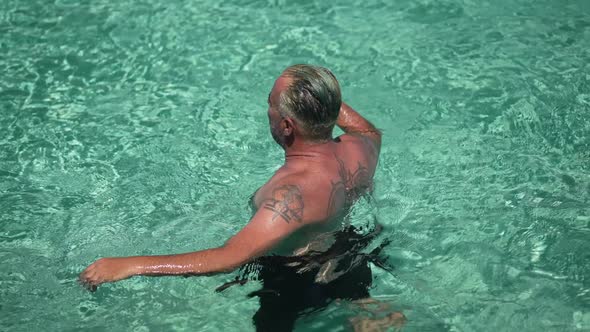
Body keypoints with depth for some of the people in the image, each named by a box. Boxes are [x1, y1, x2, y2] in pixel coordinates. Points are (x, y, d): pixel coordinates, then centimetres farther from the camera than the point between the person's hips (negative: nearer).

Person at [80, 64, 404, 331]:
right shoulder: (359, 149, -21)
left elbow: (230, 258, -46)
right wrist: (322, 98, 5)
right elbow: (372, 132, 6)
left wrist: (128, 265, -46)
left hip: (299, 284, -7)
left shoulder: (295, 193, -42)